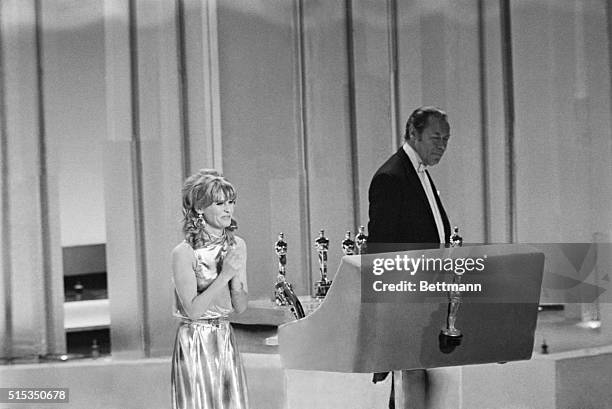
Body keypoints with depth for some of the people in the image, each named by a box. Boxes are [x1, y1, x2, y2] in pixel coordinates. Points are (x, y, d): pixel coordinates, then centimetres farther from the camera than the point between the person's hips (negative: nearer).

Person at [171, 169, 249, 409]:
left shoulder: (236, 246, 5)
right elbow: (193, 309, -17)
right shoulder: (184, 253, -13)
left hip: (225, 341, 5)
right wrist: (224, 276, -20)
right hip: (194, 342, -5)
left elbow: (240, 307, 7)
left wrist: (235, 280, -12)